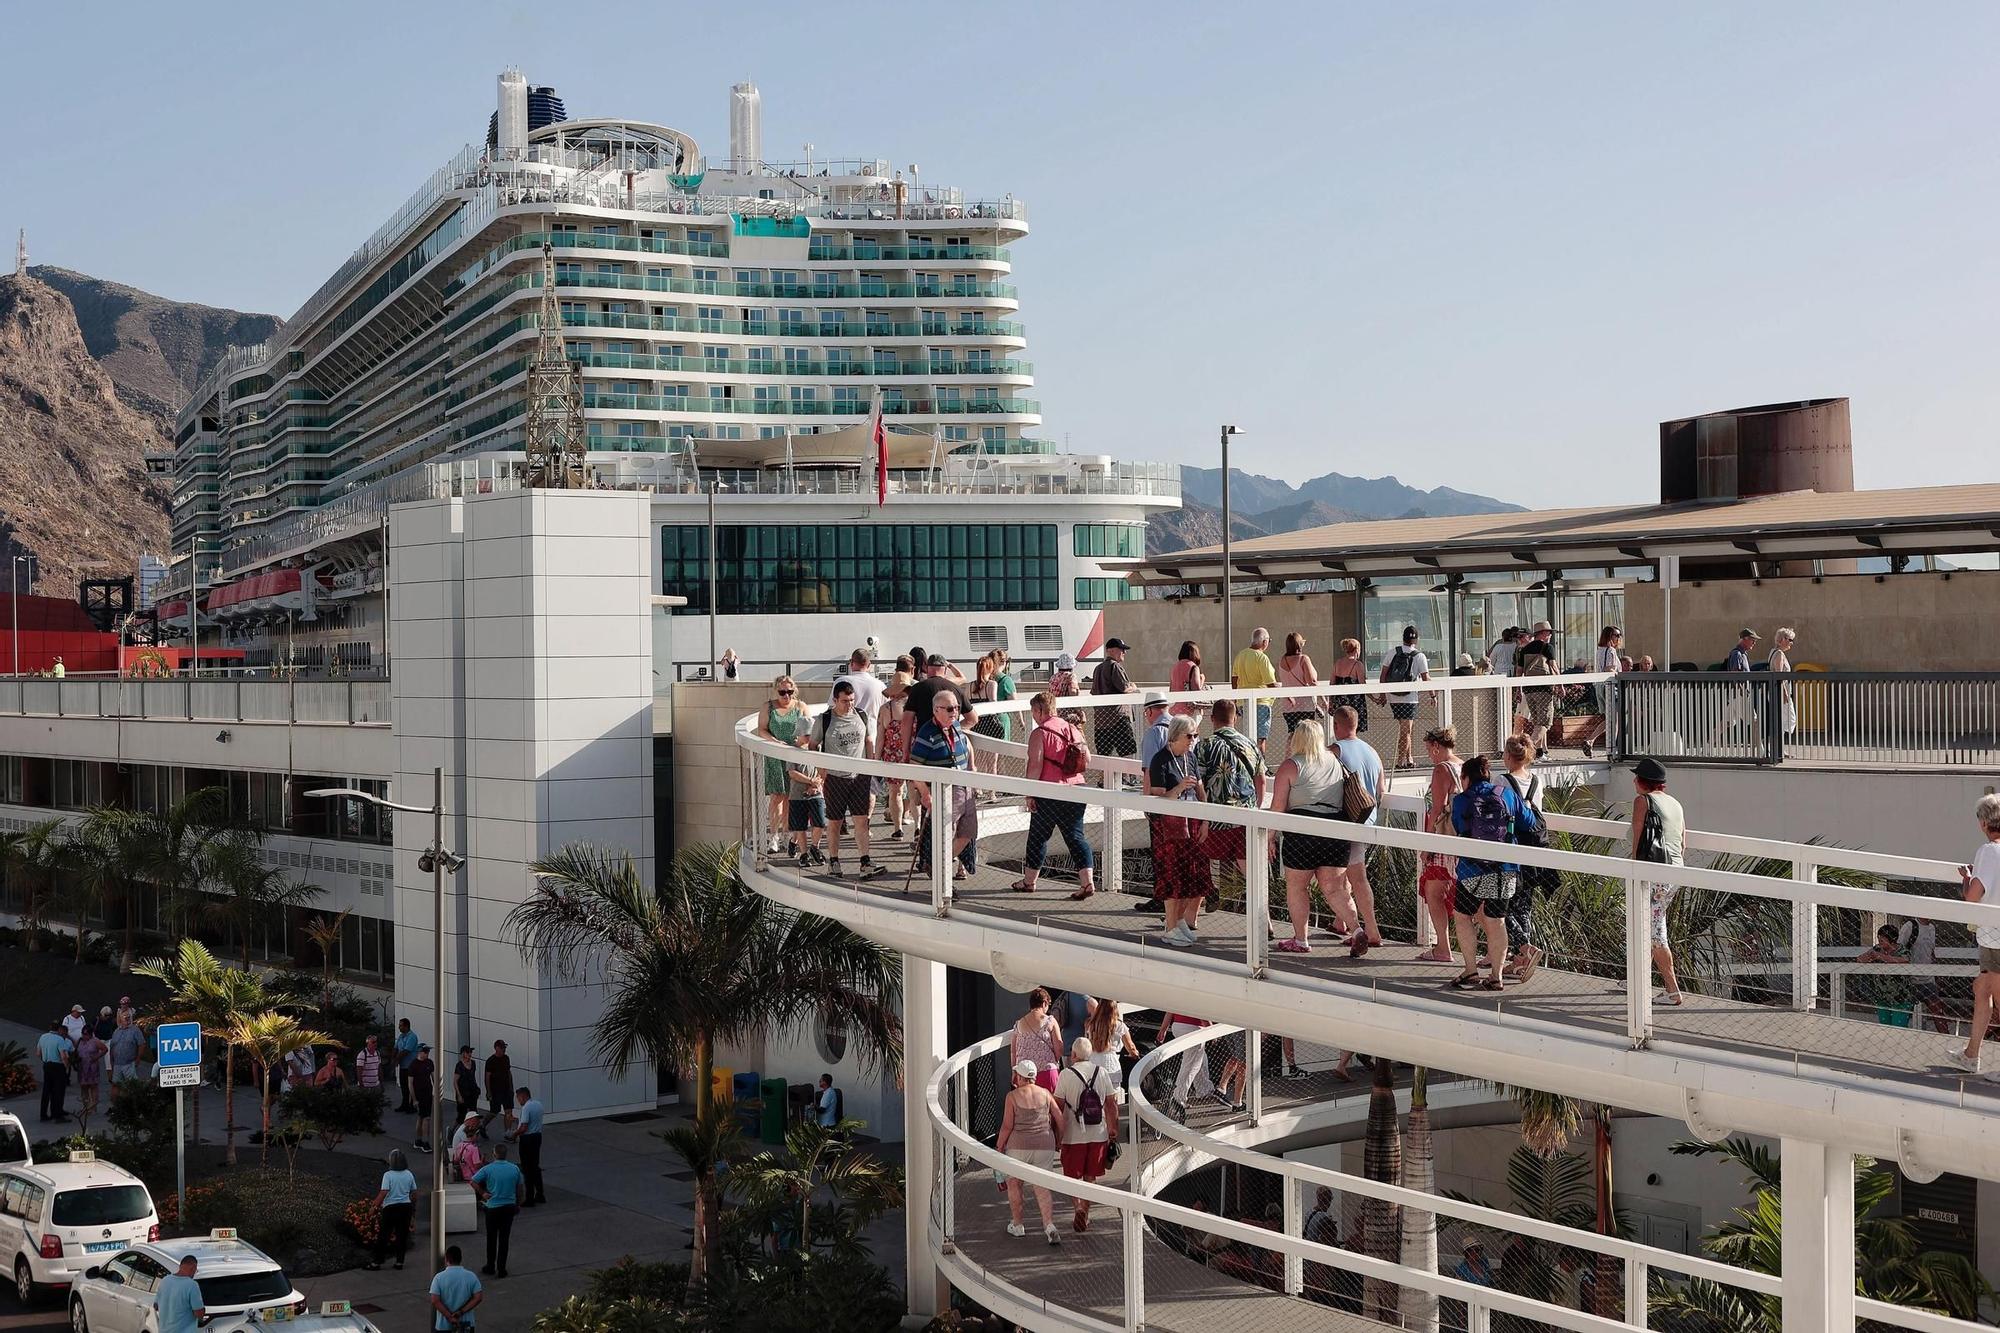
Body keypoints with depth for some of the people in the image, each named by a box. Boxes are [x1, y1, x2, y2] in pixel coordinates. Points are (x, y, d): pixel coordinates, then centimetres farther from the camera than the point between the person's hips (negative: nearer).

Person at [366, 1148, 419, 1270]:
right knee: (402, 1235, 11)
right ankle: (399, 1262, 14)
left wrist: (376, 1204, -7)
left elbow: (384, 1192, -20)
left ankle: (377, 1263, 6)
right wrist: (414, 1208, 19)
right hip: (406, 1207, 4)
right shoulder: (409, 1175, 2)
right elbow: (414, 1193, 7)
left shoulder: (388, 1175, -13)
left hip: (391, 1207, -4)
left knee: (383, 1236, 4)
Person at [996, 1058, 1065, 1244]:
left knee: (1014, 1183, 18)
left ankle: (1017, 1225, 25)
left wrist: (999, 1145, 5)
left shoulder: (1013, 1096, -8)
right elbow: (1060, 1120, 4)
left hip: (1019, 1145, -3)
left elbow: (1007, 1126, -8)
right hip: (1045, 1145, 3)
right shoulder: (1045, 1094, 2)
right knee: (1042, 1188, 7)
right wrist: (1058, 1140, 19)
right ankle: (1050, 1225, -12)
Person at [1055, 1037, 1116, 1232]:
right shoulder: (1101, 1072, 0)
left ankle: (1079, 1208, -12)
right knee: (1090, 1177, 15)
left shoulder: (1066, 1074, -10)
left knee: (1072, 1177, 8)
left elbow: (1058, 1107, -8)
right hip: (1098, 1135, 3)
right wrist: (1113, 1130, 15)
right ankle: (1085, 1213, 19)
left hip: (1073, 1136, -3)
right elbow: (1111, 1104, 5)